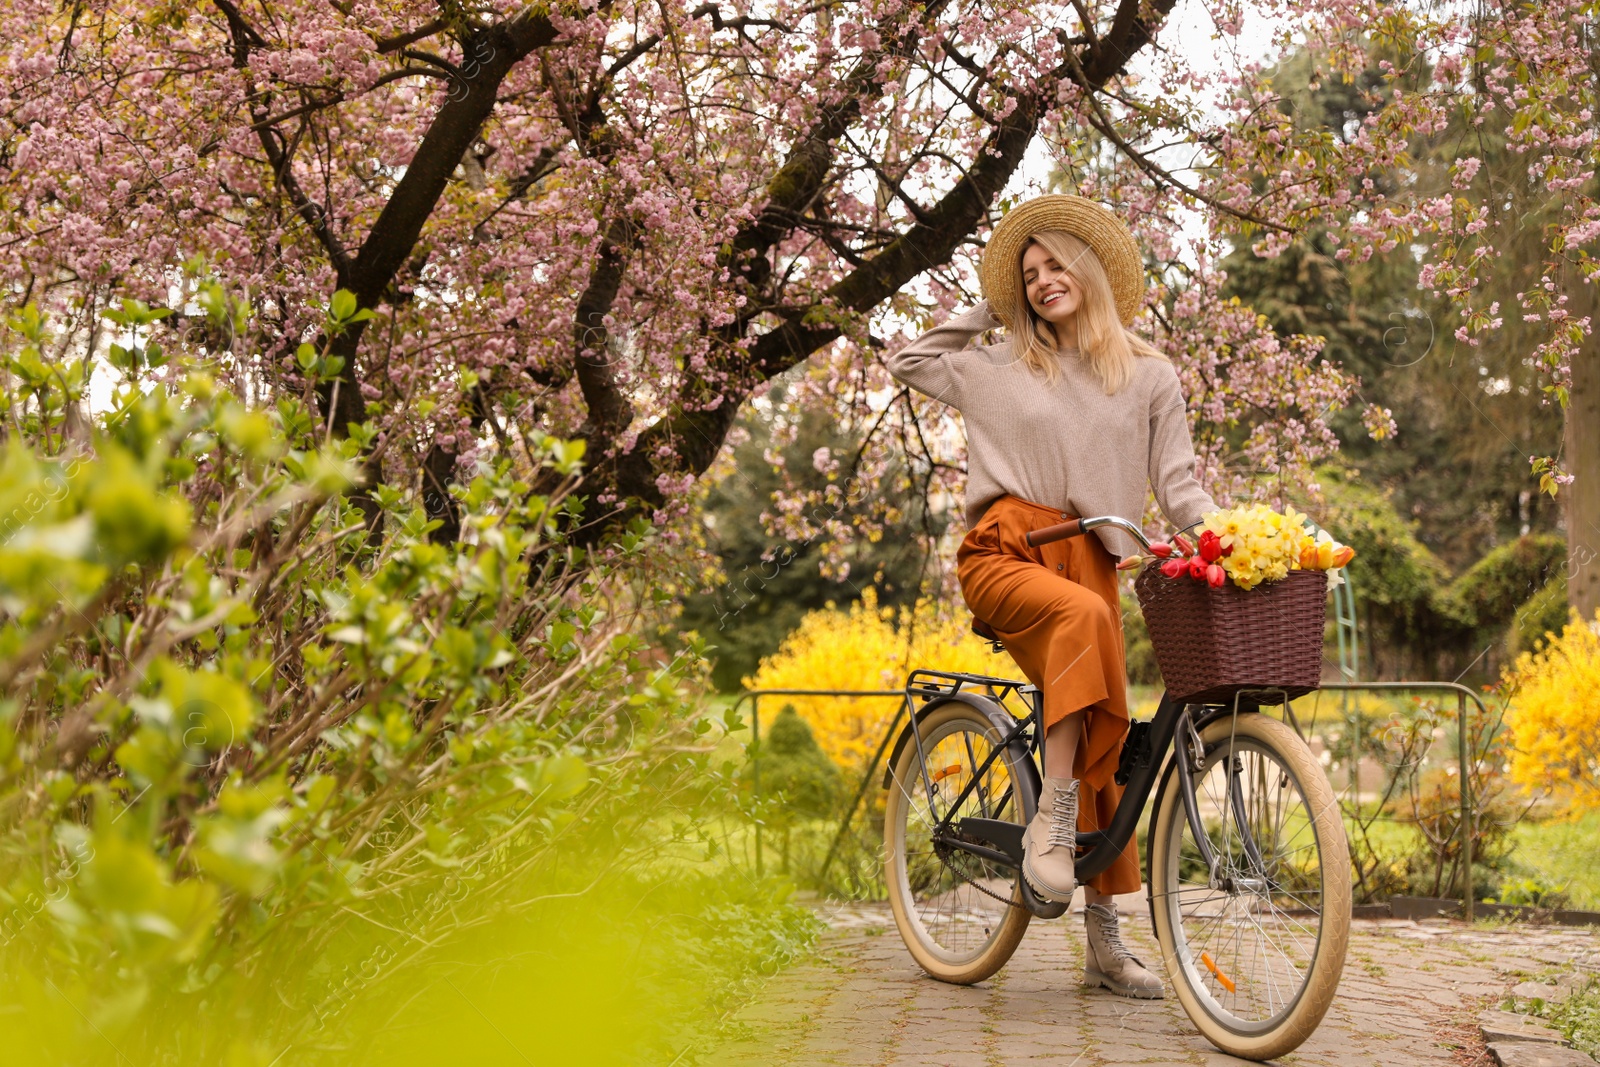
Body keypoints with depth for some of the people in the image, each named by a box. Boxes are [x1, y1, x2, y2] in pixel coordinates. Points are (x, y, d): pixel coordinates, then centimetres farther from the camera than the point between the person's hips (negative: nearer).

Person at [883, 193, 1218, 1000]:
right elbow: (906, 362, 26)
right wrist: (985, 313, 24)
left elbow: (1177, 483, 8)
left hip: (1089, 561, 1)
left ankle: (1105, 942, 2)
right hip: (1004, 554, -1)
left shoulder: (1150, 378, 14)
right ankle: (1051, 818, -34)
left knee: (1105, 744, -5)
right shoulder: (1001, 370, 16)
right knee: (1082, 616, -37)